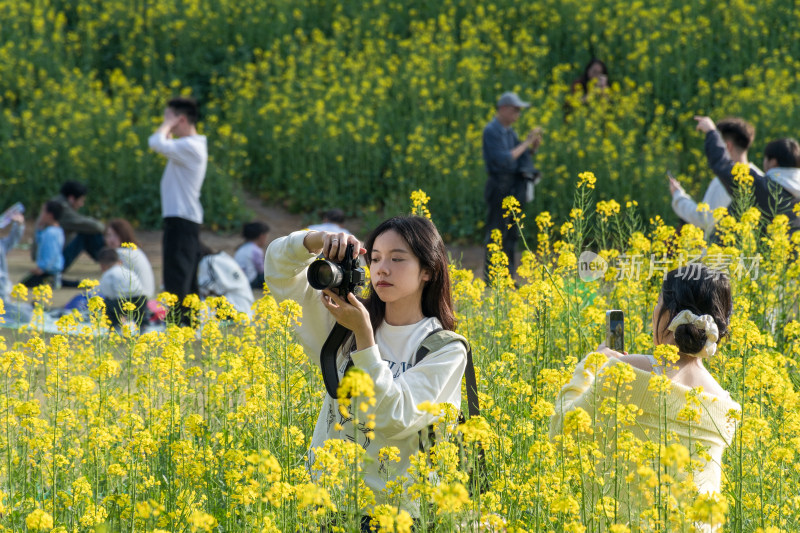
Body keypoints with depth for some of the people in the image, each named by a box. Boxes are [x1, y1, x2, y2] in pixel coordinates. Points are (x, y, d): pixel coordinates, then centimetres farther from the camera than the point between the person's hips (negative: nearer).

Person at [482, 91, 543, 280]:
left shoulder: (509, 132, 15)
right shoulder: (491, 131, -11)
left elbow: (521, 158, 16)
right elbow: (503, 160, -20)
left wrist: (534, 147, -2)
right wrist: (526, 143, -15)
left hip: (513, 186, 9)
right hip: (500, 185, -9)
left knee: (511, 234, 10)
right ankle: (490, 278, -3)